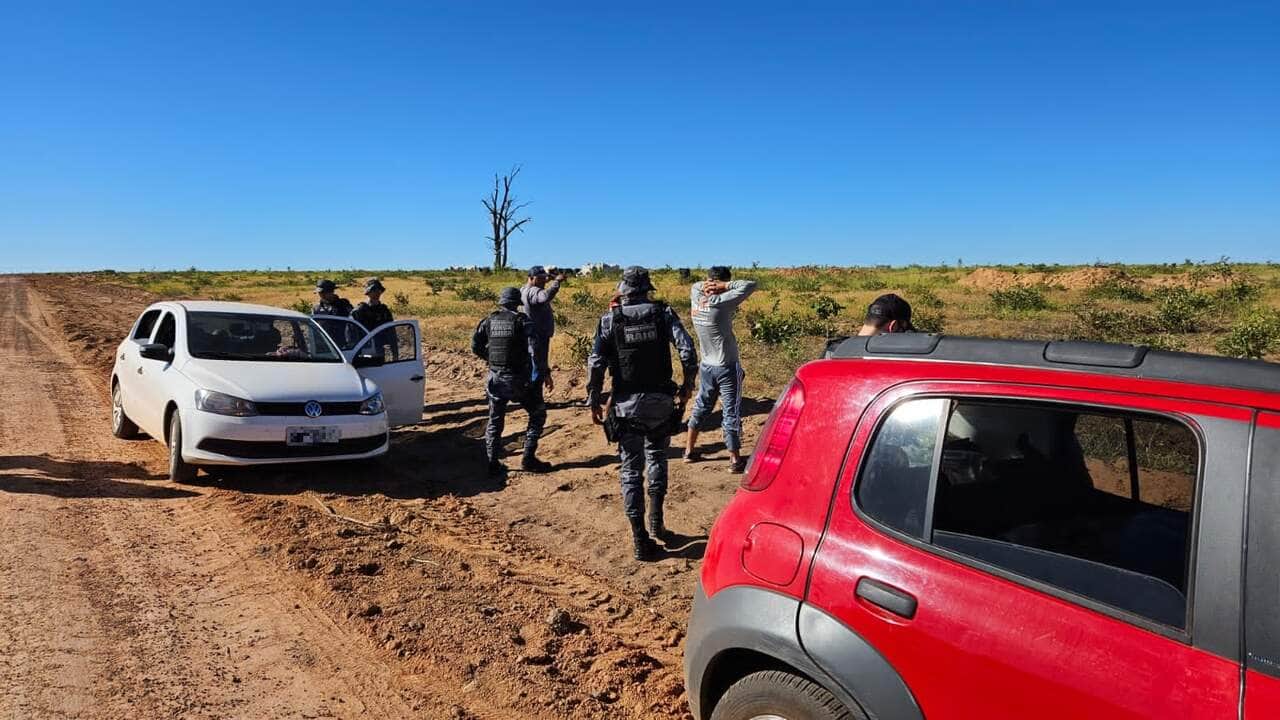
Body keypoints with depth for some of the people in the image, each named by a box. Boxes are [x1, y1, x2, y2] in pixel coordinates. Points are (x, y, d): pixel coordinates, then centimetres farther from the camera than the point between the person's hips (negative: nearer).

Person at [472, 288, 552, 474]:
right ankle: (528, 459, 5)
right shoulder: (522, 321, -8)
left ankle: (493, 463, 17)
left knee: (495, 421, 17)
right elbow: (534, 348, -18)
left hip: (496, 378, 4)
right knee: (538, 413, 10)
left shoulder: (489, 320, 4)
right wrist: (537, 375, -14)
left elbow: (475, 346, 8)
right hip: (518, 378, -4)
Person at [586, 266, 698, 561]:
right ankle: (656, 519, 24)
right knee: (656, 457, 25)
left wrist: (594, 400, 1)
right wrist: (687, 385, 4)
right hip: (660, 400, 1)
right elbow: (687, 351, -9)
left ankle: (640, 539, 5)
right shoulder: (664, 313, -1)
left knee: (631, 469, 6)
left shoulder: (610, 319, -2)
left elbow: (596, 363, -8)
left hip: (626, 404, -1)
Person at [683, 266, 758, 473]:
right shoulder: (720, 303, -20)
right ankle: (735, 459, 8)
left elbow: (696, 286, 21)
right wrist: (724, 285, -12)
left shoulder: (696, 300, -2)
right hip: (727, 368, -7)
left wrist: (706, 286, 0)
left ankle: (689, 450, 29)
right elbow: (750, 285, -18)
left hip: (706, 366, 7)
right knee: (731, 413, 1)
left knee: (701, 407, 20)